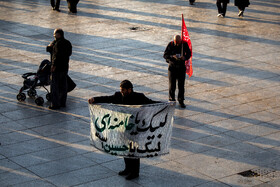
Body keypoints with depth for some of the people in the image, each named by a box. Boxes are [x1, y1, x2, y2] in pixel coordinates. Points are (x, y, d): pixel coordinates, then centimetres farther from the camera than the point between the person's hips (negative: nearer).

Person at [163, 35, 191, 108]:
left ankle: (181, 101, 15)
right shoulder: (170, 45, -10)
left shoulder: (184, 44, -8)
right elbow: (165, 55, -9)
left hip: (181, 67, 1)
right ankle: (171, 100, 19)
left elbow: (189, 53, 2)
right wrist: (172, 56, -29)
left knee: (181, 85, 2)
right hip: (172, 66, -1)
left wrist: (185, 57, -20)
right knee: (172, 85, 3)